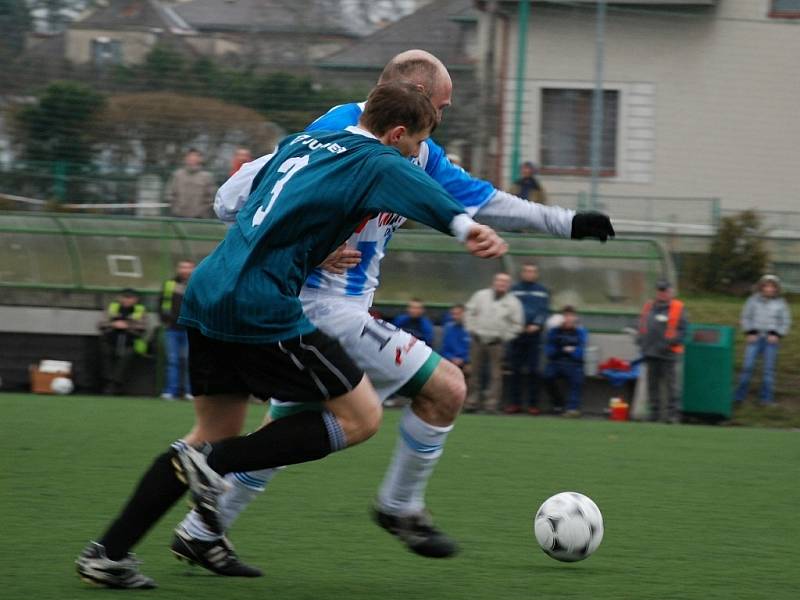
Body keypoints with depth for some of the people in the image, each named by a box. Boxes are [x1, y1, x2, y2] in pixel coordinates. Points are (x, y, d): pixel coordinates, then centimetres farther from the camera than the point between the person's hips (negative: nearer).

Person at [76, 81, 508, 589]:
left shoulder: (300, 144, 20)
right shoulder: (376, 162, -3)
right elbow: (424, 193, -24)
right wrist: (466, 227, -43)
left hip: (206, 295, 8)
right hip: (263, 309, -8)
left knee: (215, 433, 19)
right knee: (361, 417, 1)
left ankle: (108, 554, 13)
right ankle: (213, 465, -6)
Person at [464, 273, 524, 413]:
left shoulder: (513, 302, 2)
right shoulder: (481, 295, 7)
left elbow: (517, 324, 5)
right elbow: (470, 312, 13)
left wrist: (505, 337, -3)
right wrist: (472, 329, 4)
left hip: (497, 343, -2)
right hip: (478, 340, 2)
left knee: (495, 374, -7)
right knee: (475, 373, 5)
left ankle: (492, 403, -6)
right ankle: (472, 401, 11)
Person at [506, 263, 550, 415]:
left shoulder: (542, 291, 9)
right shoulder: (514, 290, 11)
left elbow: (544, 311, 3)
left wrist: (537, 325, -14)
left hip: (534, 334, -1)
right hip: (516, 333, 1)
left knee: (533, 371, -3)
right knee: (516, 370, 1)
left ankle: (533, 403, 0)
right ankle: (515, 402, 5)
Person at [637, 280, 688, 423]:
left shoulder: (678, 308, 2)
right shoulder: (648, 307, 16)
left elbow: (682, 331, -3)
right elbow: (642, 327, 21)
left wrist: (670, 342, -15)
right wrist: (641, 342, 6)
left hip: (668, 353, -5)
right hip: (651, 352, 5)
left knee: (671, 383, -7)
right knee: (652, 383, 8)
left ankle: (672, 413, -7)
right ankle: (654, 412, 14)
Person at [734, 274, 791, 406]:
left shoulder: (781, 303, 1)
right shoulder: (753, 300, 2)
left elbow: (786, 322, 7)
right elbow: (746, 317, 8)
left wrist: (776, 335, -7)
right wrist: (750, 332, -4)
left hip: (771, 340, 0)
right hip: (755, 337, 0)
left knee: (769, 369, -1)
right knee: (748, 366, -6)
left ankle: (767, 398, 5)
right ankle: (739, 396, 1)